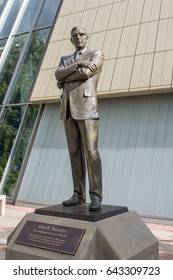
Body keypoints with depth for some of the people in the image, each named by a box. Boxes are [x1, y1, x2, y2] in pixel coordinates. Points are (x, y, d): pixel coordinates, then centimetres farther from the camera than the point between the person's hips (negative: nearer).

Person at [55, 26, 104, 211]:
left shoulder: (97, 55, 9)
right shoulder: (65, 59, 25)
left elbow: (86, 72, -11)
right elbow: (58, 74, 2)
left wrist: (64, 80, 1)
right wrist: (76, 65, -11)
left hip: (86, 107, -5)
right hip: (68, 109, 6)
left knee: (90, 152, -12)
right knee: (75, 153, 3)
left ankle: (95, 197, -7)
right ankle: (79, 195, 8)